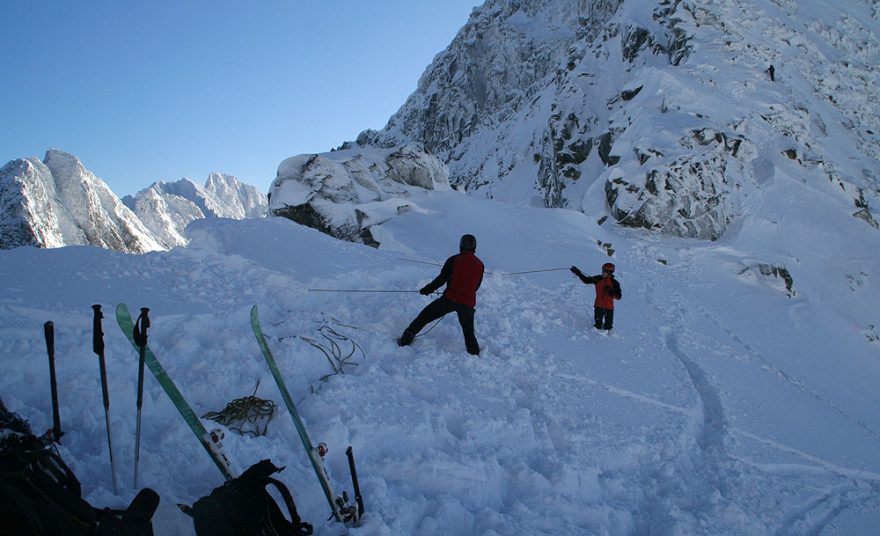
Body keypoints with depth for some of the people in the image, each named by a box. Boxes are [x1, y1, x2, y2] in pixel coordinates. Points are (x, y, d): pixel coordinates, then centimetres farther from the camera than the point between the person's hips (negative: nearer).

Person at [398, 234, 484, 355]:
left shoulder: (454, 260, -2)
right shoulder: (480, 264, 8)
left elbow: (441, 279, -3)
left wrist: (427, 289, 9)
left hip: (450, 299, -3)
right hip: (468, 303, 3)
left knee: (424, 317, 10)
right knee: (469, 333, 20)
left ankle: (405, 341, 9)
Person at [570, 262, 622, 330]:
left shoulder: (614, 283, -7)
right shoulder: (598, 279, -1)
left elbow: (618, 297, -7)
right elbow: (586, 280, 5)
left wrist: (611, 292, -26)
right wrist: (578, 273, -4)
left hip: (609, 307, -2)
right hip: (598, 305, 2)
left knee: (608, 327, 7)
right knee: (598, 325, 7)